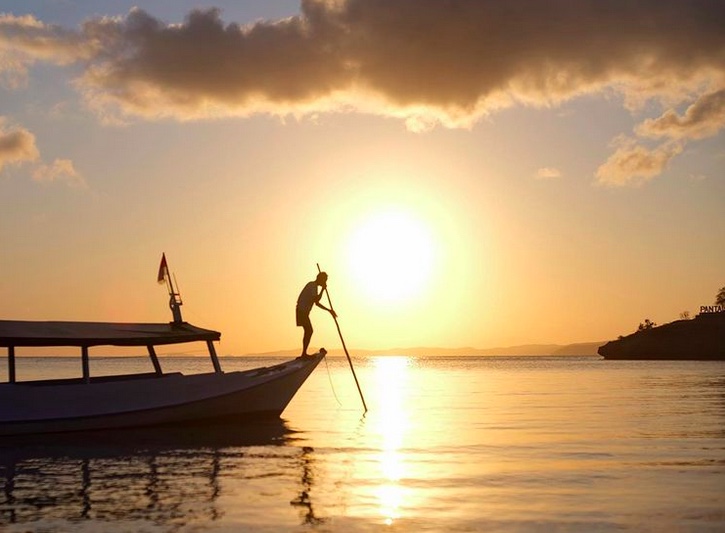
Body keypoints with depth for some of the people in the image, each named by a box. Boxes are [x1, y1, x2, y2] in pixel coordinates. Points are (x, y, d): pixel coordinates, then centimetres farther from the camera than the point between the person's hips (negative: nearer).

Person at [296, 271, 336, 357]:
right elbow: (316, 300, -22)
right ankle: (304, 353, -16)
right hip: (302, 311, -10)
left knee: (308, 331, 12)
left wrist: (329, 310, 21)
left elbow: (317, 303, 24)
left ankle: (304, 353, 14)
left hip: (304, 311, 10)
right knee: (309, 331, -13)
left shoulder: (314, 286, 19)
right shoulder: (312, 285, -12)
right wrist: (323, 289, -13)